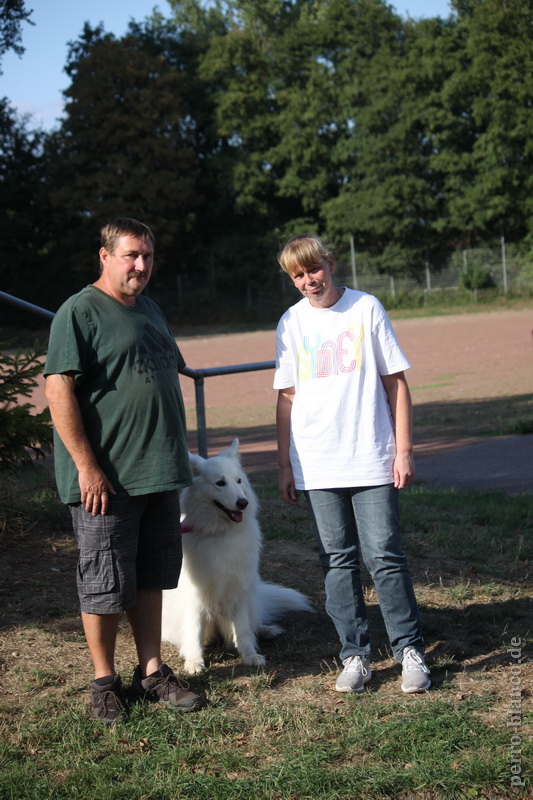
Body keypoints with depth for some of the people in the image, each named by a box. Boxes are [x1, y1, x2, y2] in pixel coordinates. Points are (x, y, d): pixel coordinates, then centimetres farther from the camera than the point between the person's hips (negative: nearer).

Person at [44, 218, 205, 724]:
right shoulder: (79, 312, -9)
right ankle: (104, 682, 15)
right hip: (105, 480, -7)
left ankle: (151, 674, 23)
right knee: (105, 585, 1)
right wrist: (87, 466, -20)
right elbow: (59, 390, -16)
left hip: (158, 473, 8)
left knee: (150, 578, 13)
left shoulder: (149, 309, 16)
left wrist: (176, 456, 21)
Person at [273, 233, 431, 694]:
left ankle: (410, 650, 9)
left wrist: (403, 449, -1)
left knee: (385, 556, -3)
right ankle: (355, 656, 14)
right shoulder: (292, 323, 8)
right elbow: (287, 397, 11)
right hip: (316, 466, 2)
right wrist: (285, 465, 8)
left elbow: (395, 382, 4)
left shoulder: (366, 309, 2)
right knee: (338, 561, 5)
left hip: (371, 460, -2)